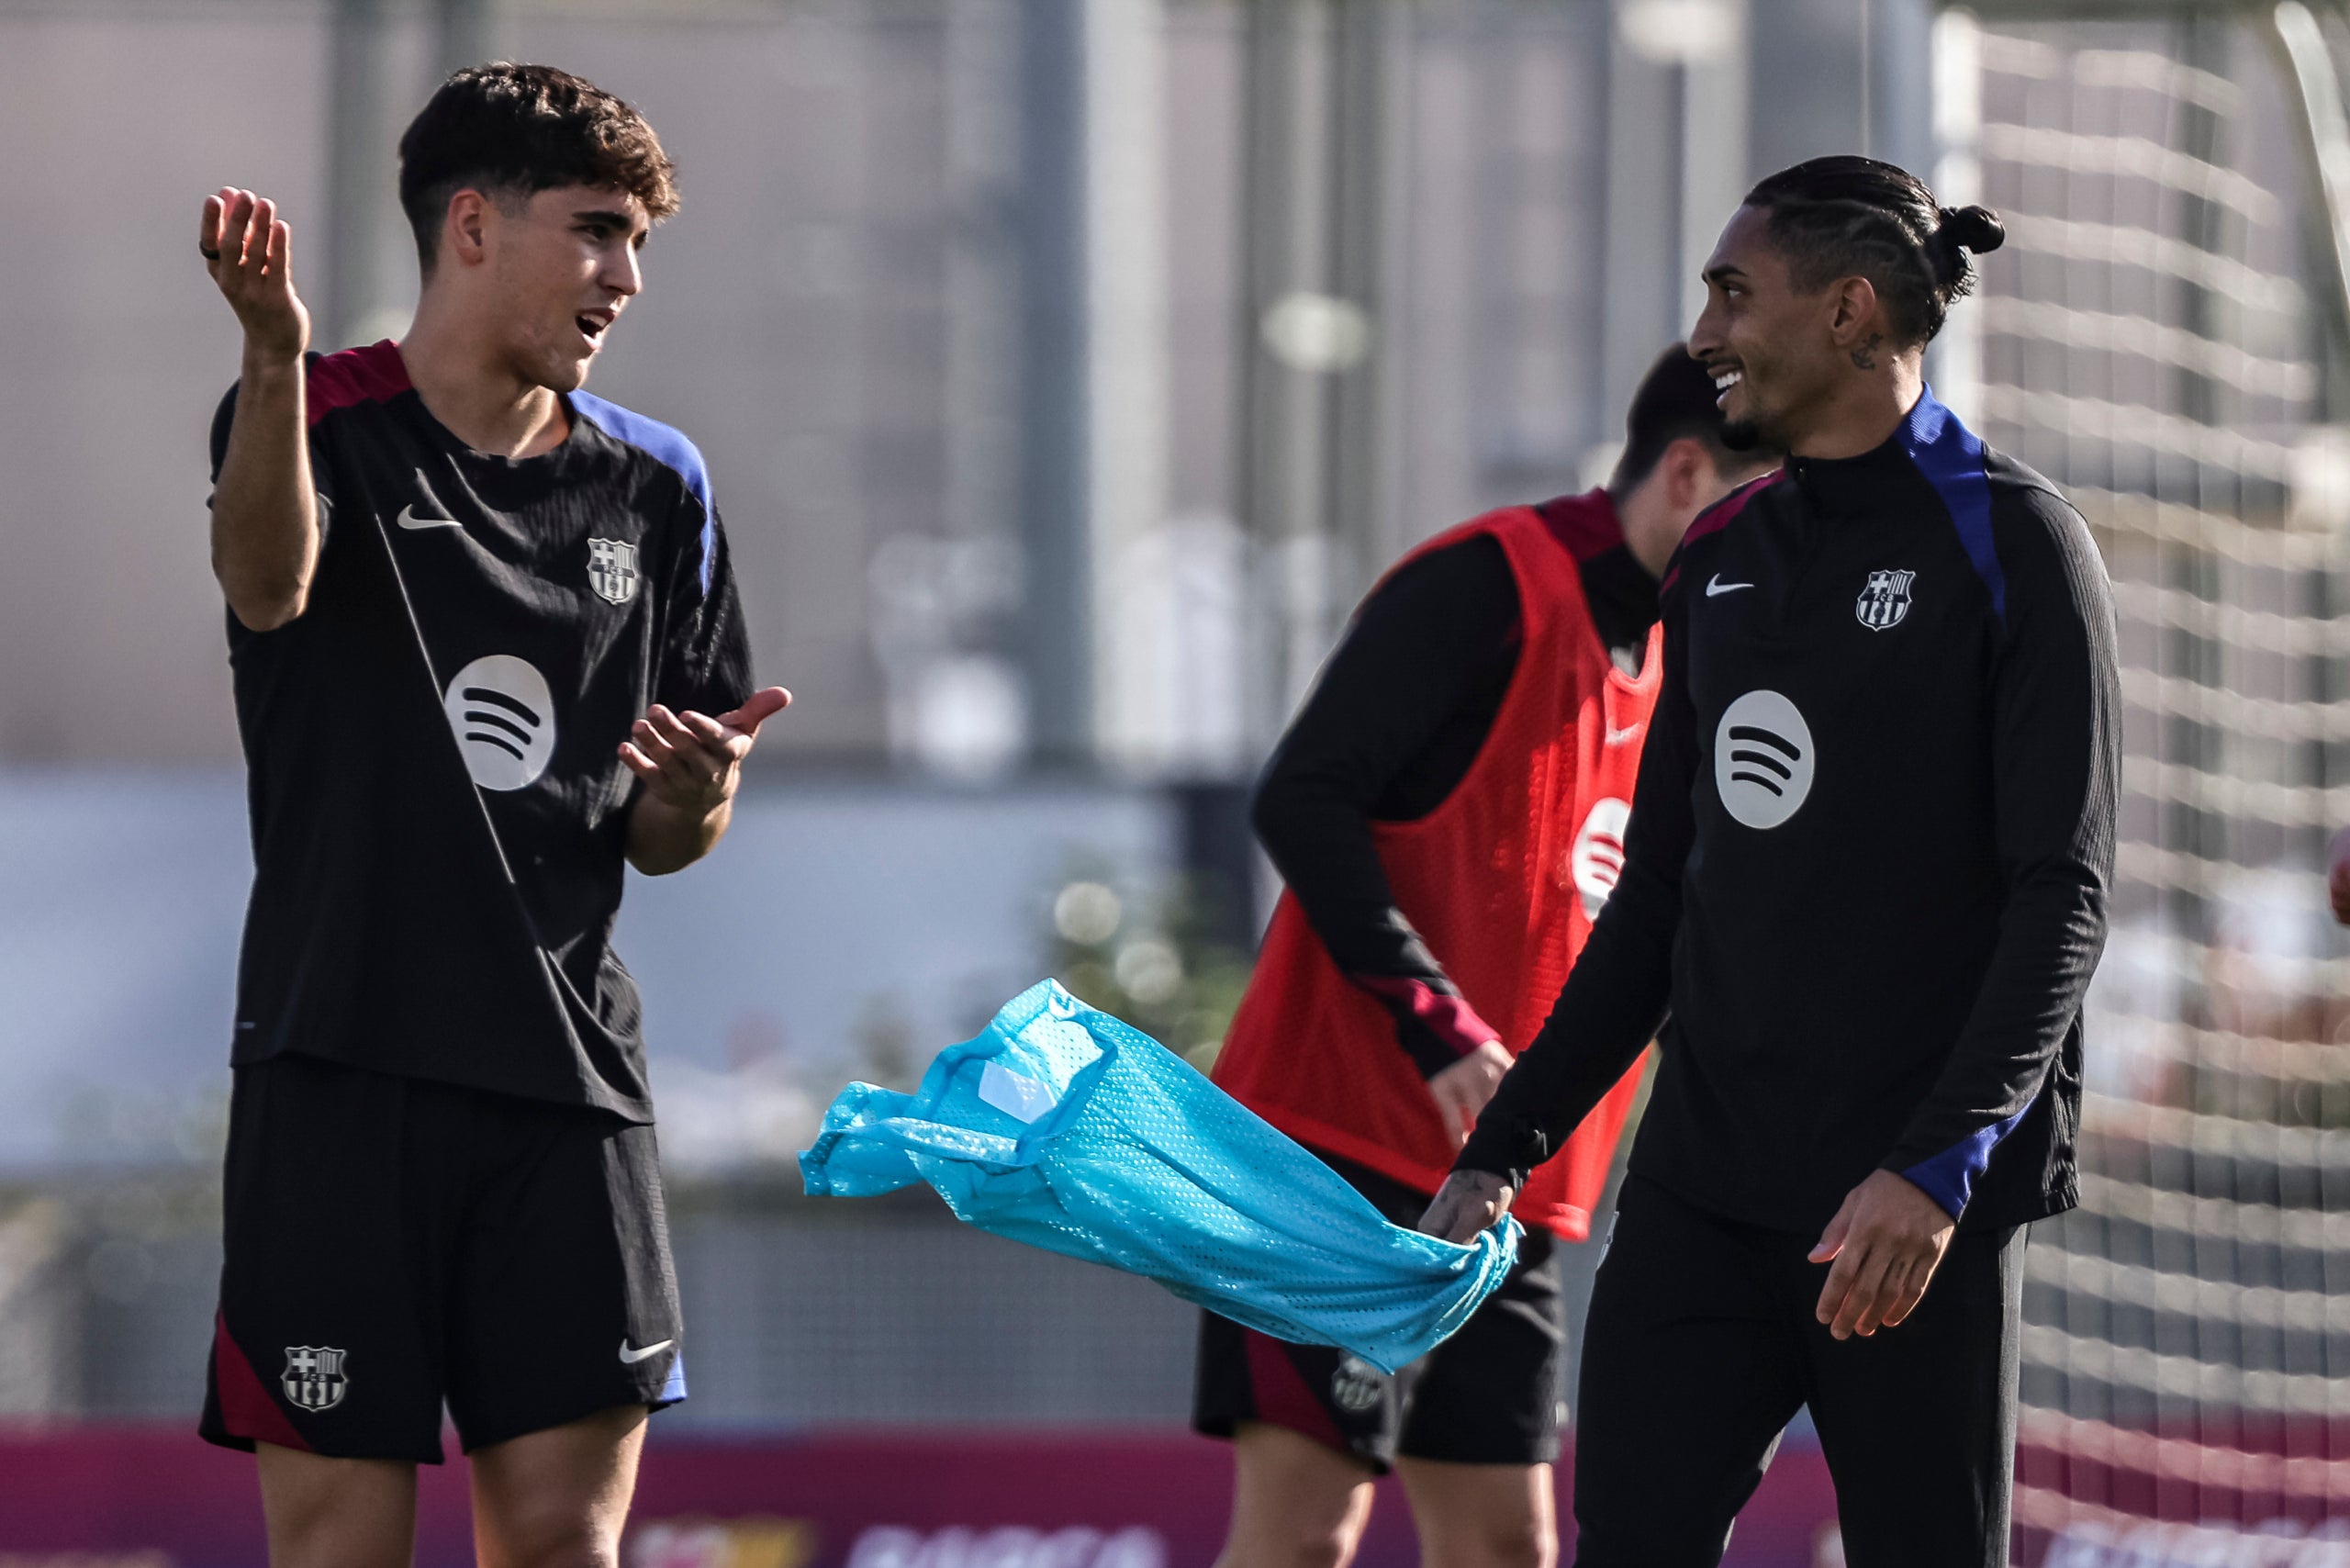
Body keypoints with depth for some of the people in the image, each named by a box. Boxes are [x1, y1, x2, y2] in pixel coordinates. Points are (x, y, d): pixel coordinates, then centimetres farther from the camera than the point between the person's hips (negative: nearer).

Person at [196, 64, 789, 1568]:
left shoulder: (654, 488, 13)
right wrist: (276, 359, -43)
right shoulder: (323, 421, 0)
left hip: (570, 1078, 4)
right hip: (343, 1065, -4)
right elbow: (267, 586, -25)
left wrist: (692, 800, -5)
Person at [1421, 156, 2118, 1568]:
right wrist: (1506, 1145, 16)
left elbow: (2062, 898, -11)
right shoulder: (1724, 559, 16)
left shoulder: (2011, 542, -5)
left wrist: (1935, 1164, -22)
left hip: (1918, 1208, -6)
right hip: (1704, 1188, 6)